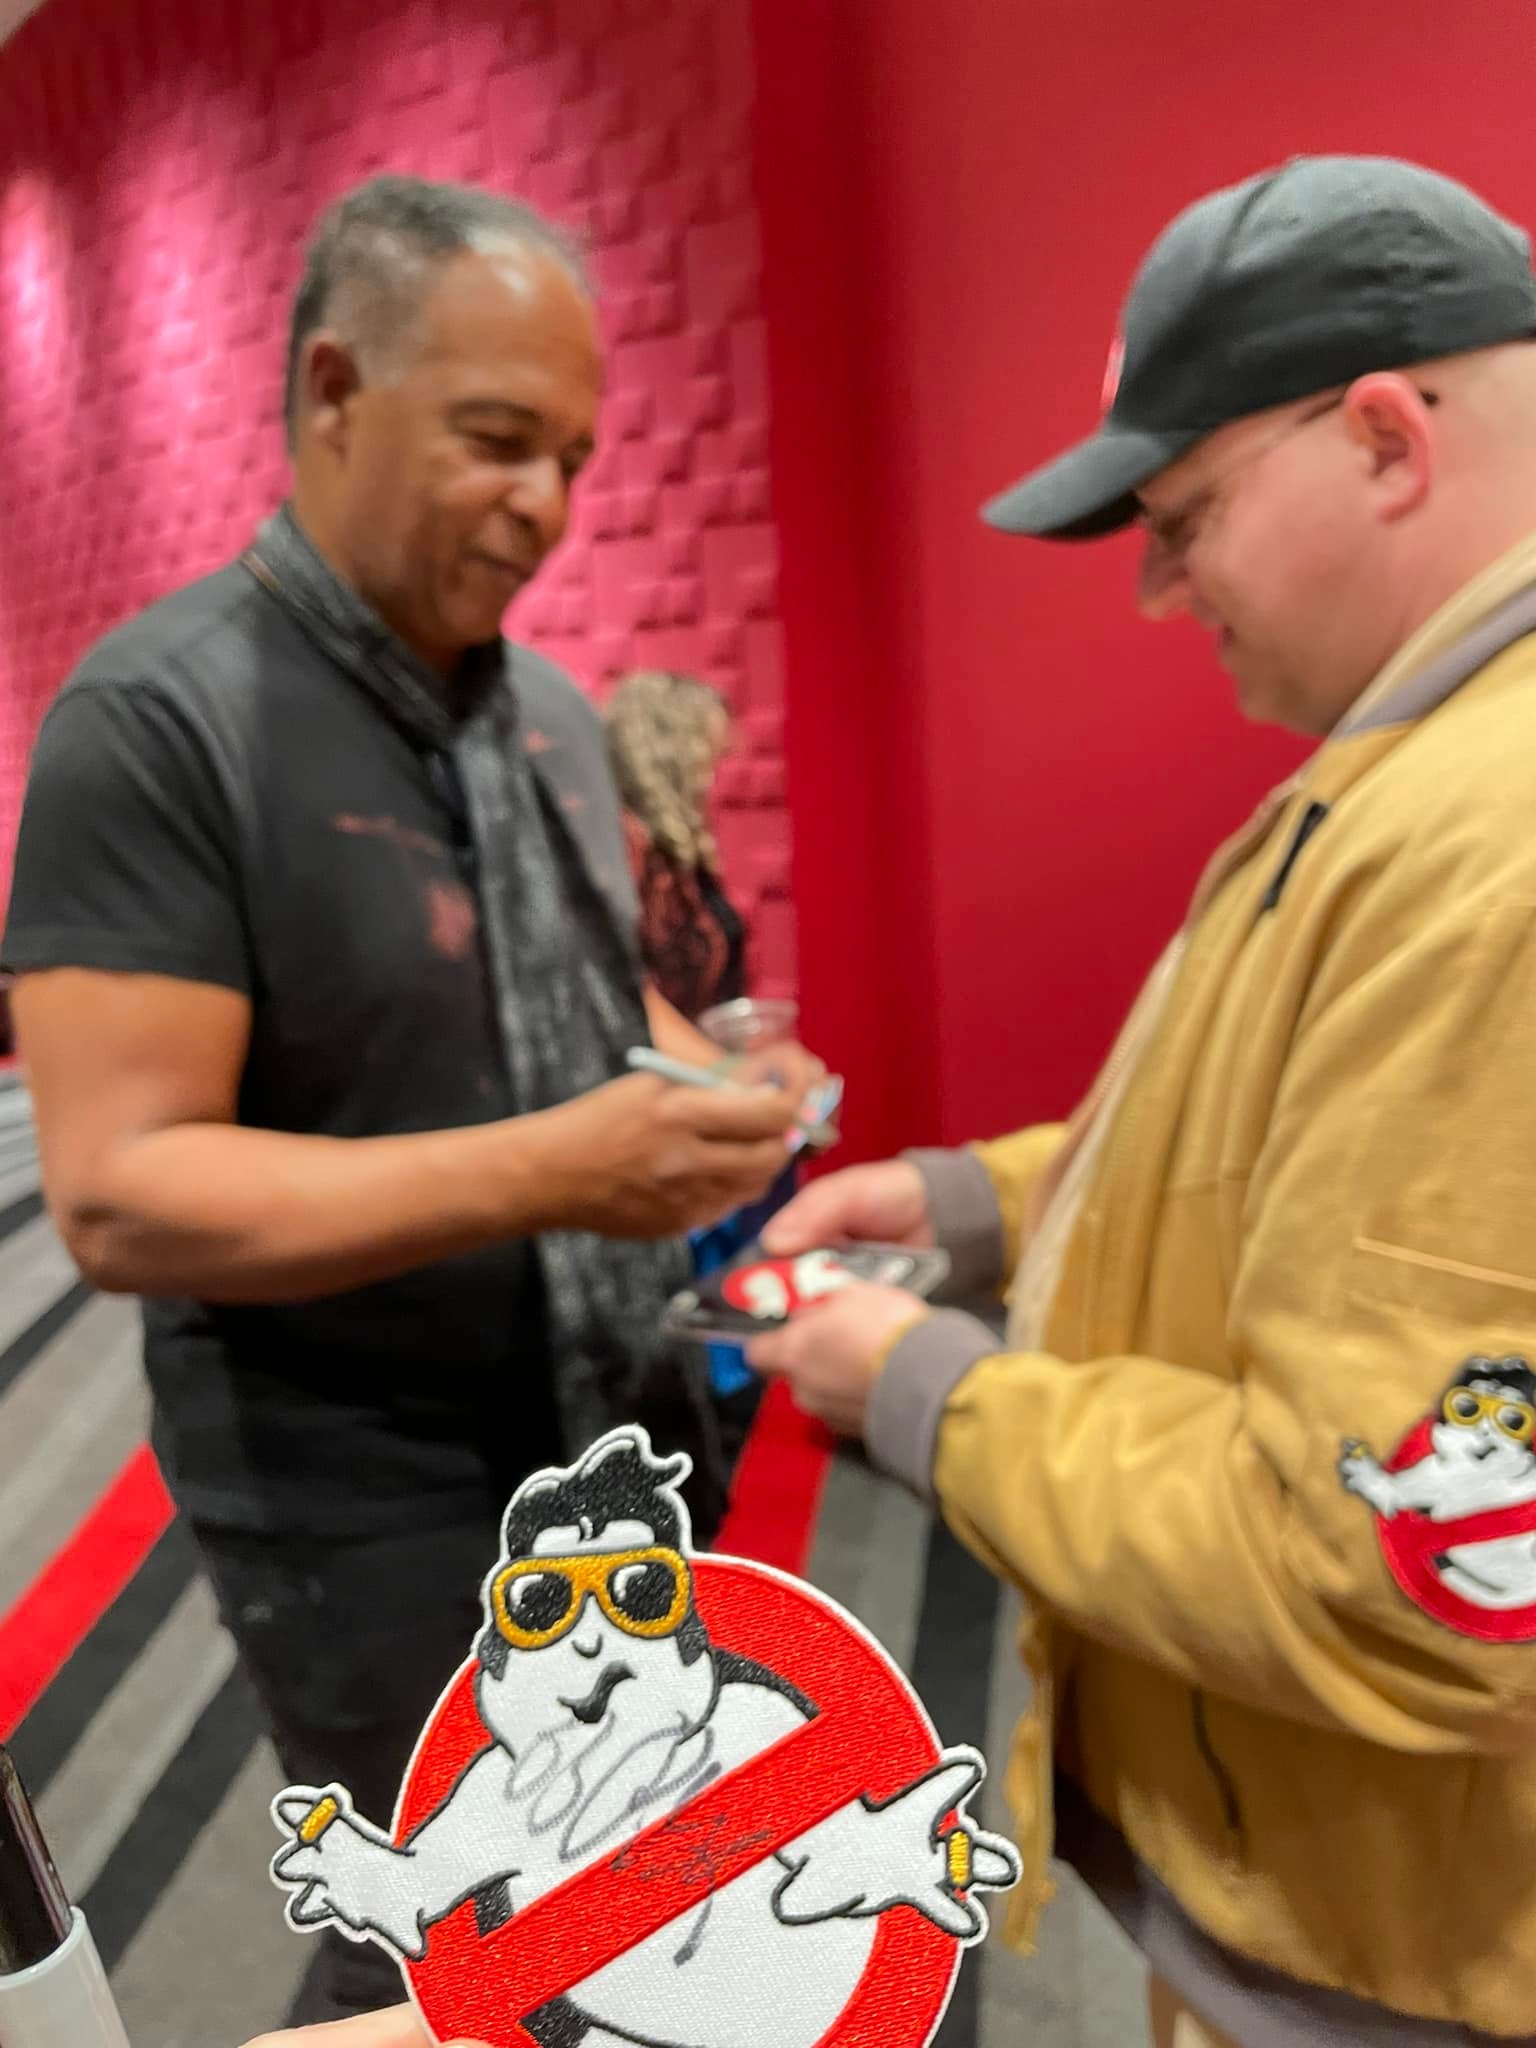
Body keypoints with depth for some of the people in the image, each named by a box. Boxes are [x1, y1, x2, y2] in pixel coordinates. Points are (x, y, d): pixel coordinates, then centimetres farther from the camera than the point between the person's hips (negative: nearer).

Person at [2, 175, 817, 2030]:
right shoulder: (159, 715, -17)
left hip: (626, 1448, 7)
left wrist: (701, 1079, -5)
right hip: (377, 1517, -6)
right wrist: (544, 1172, -31)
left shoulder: (550, 706, 6)